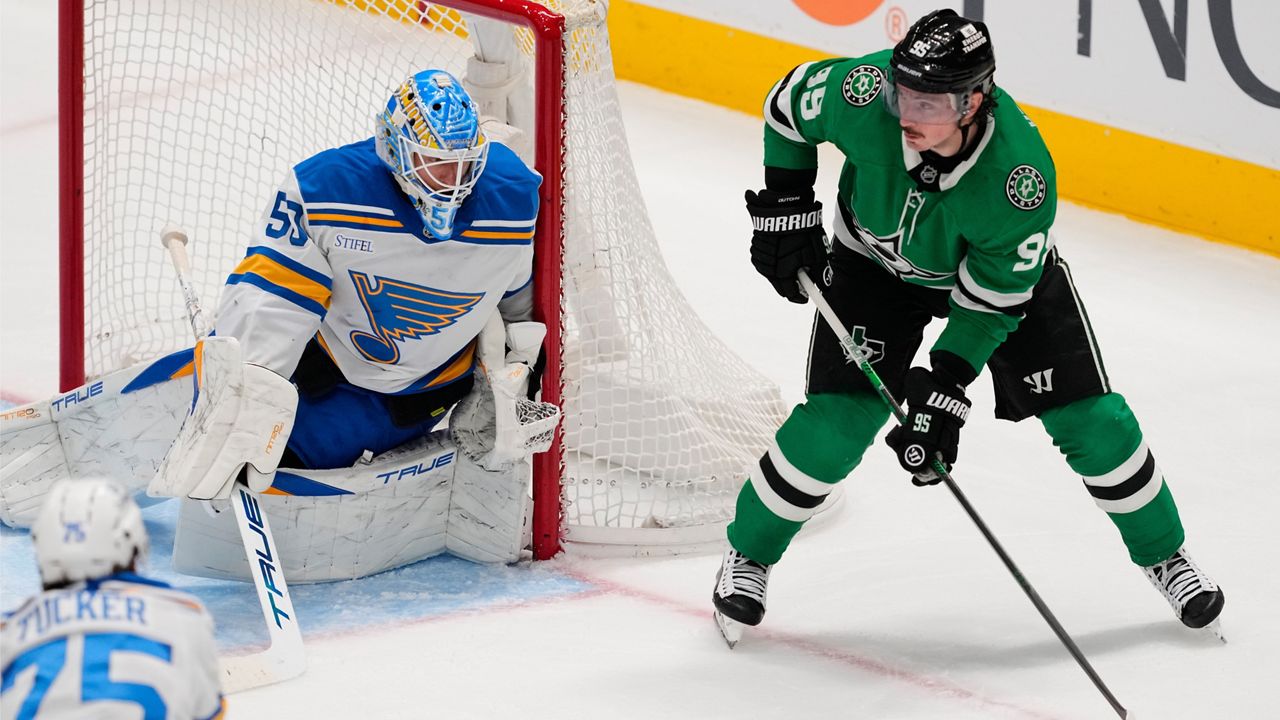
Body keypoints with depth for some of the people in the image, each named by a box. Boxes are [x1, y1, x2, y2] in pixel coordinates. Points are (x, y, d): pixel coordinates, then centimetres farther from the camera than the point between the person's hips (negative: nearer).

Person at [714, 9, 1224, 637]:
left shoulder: (1023, 179, -39)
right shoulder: (865, 93, -36)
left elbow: (991, 299, -26)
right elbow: (788, 103, -12)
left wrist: (944, 388, -31)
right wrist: (785, 209, -10)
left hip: (1005, 264, -1)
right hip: (876, 262, 1)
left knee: (1090, 421, -3)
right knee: (833, 423, -12)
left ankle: (1164, 556, 21)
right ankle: (747, 556, 11)